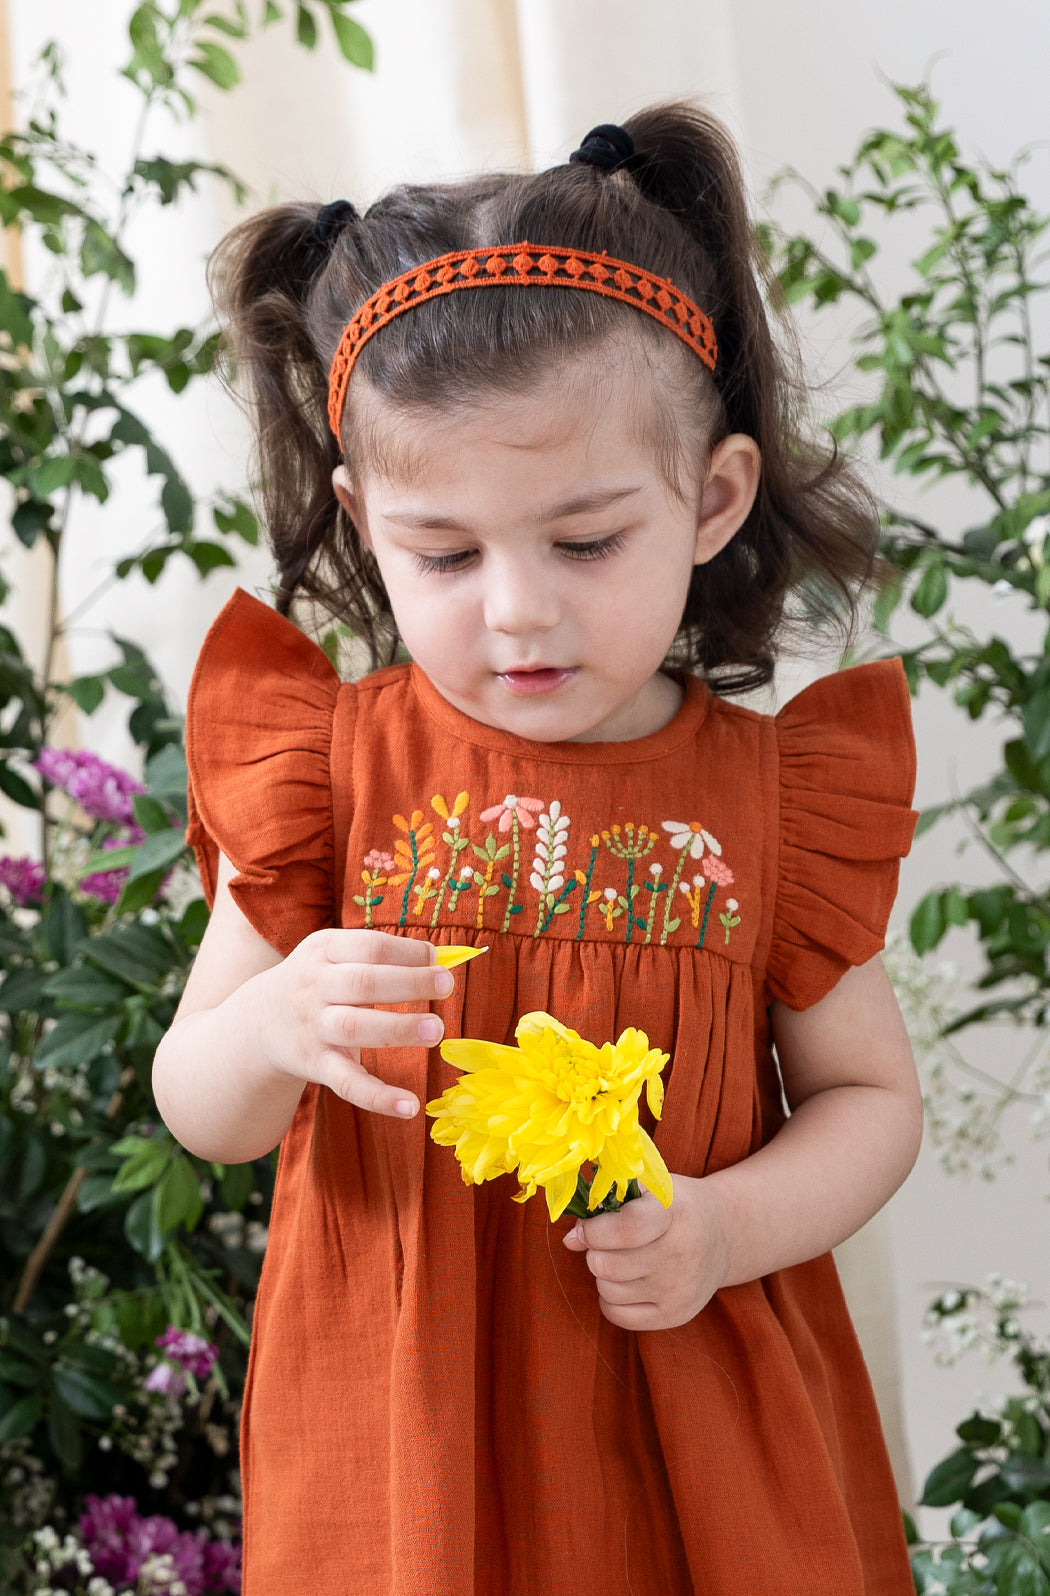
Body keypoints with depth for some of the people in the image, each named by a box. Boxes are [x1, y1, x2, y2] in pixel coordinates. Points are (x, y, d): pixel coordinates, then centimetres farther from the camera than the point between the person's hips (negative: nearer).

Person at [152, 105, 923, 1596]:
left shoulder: (767, 794, -4)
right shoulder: (331, 766, -5)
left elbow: (869, 1096, 5)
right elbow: (200, 1114, -1)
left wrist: (728, 1227, -14)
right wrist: (272, 1035, -24)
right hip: (397, 1440, 0)